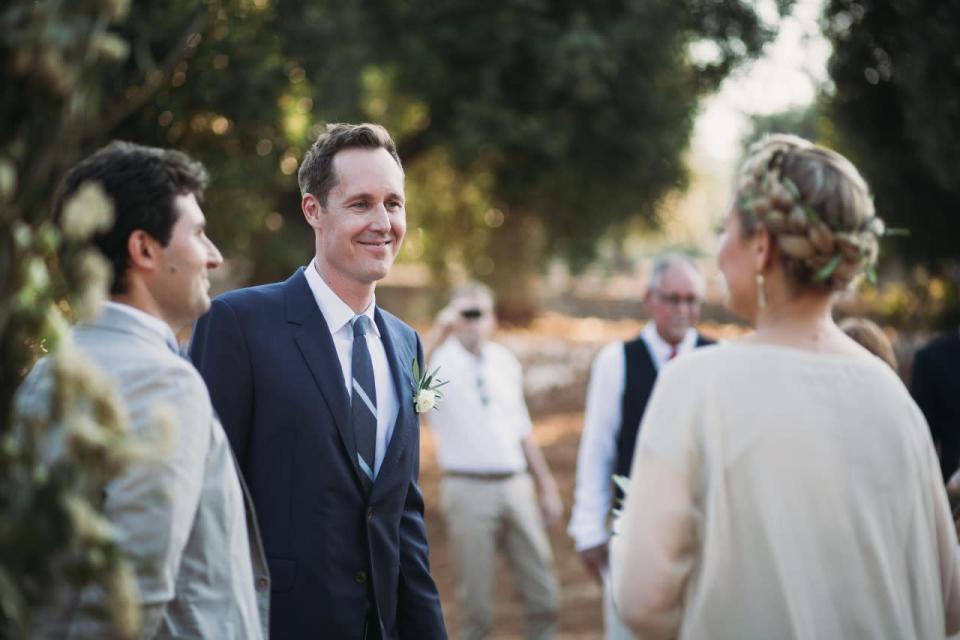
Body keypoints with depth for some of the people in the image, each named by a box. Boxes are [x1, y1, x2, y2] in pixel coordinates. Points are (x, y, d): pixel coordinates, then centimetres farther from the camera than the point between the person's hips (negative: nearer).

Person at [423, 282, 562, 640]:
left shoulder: (505, 362, 11)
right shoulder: (441, 360, -5)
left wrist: (548, 488, 16)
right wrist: (439, 333, -33)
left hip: (516, 485, 5)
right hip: (468, 488, -5)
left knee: (544, 594, 6)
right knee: (476, 601, 3)